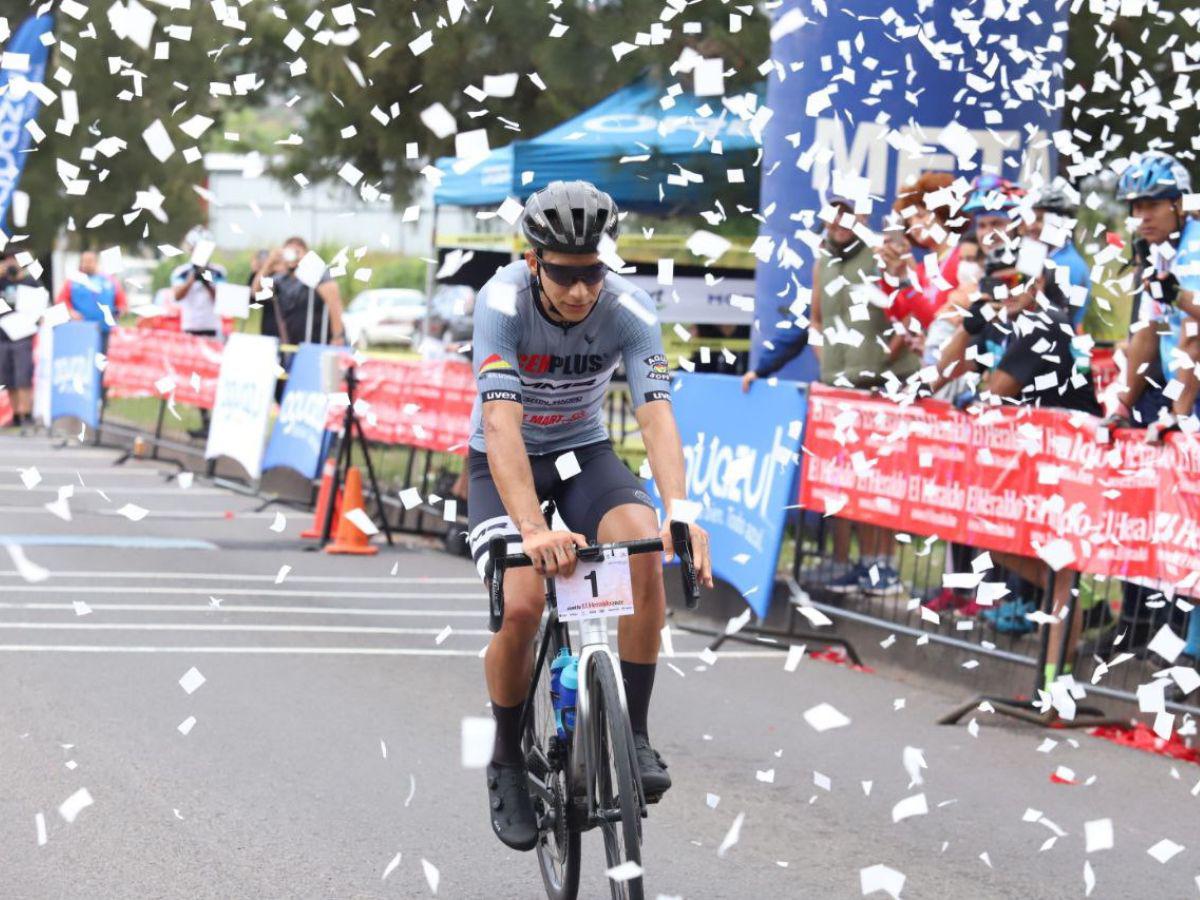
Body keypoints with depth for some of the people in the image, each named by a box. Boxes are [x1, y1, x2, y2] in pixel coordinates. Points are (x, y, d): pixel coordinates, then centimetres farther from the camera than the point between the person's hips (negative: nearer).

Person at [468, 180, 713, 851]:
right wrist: (533, 528, -52)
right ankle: (507, 760, 2)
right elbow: (502, 423, -38)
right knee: (524, 605, -24)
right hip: (504, 464, -2)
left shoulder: (629, 310, -21)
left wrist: (679, 510, -49)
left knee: (646, 551, -29)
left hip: (584, 452, 2)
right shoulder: (503, 302, -28)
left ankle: (634, 733, -15)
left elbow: (657, 414, -31)